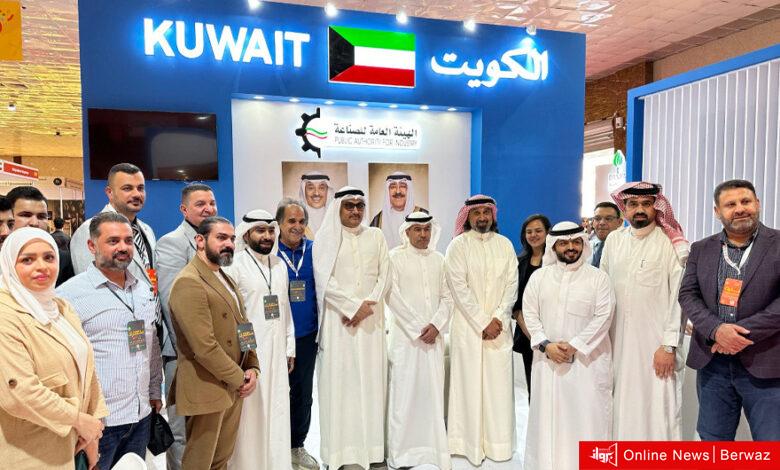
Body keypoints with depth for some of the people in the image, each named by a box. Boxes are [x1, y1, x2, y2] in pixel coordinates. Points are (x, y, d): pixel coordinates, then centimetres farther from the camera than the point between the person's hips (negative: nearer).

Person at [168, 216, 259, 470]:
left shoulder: (224, 278, 13)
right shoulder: (188, 282, -18)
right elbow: (204, 346, -23)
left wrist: (252, 369, 1)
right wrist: (240, 378, -13)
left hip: (233, 388, 9)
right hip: (208, 391, -8)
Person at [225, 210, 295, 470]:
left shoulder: (280, 265, 10)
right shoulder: (234, 266, -9)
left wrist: (290, 348, 13)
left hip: (277, 352, 6)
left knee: (278, 411, 12)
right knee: (251, 415, 2)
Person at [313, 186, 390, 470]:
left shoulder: (376, 236, 10)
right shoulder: (326, 237, 2)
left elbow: (384, 275, 5)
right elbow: (325, 280, -6)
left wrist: (369, 305, -8)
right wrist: (354, 306, -11)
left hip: (371, 318, 2)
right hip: (339, 318, -2)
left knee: (372, 379, 4)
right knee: (339, 379, -1)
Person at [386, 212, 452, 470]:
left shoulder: (439, 259, 11)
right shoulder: (395, 257, -2)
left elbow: (447, 297, 8)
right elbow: (393, 296, -8)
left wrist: (435, 325, -7)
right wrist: (417, 328, -10)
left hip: (434, 335, 4)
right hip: (405, 335, -4)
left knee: (434, 391, 5)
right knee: (405, 391, -2)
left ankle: (434, 449, 16)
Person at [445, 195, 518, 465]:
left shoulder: (505, 244, 7)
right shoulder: (458, 245, -3)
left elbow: (512, 284, 3)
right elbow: (459, 287, -9)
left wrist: (498, 318, -9)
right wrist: (482, 323, -11)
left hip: (499, 325, 3)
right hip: (469, 326, -2)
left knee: (499, 384, 5)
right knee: (470, 383, 2)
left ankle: (498, 443, 18)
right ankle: (471, 443, 15)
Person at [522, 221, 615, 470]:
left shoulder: (598, 277, 0)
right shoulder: (539, 276, 6)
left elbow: (603, 317, -7)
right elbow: (530, 313, 2)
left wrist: (574, 345, -15)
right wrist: (546, 344, -10)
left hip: (586, 359, -2)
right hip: (548, 359, 2)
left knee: (586, 415, 0)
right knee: (547, 414, 8)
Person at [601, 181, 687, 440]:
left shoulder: (672, 244, -6)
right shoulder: (613, 240, 6)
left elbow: (679, 298, -8)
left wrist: (669, 346, -11)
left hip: (656, 343, -4)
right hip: (618, 341, 4)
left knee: (658, 407, 1)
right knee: (622, 406, 11)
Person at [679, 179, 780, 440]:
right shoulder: (701, 249, 8)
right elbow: (687, 295, 2)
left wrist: (745, 332, -16)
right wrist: (715, 329, -15)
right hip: (712, 363, 3)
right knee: (712, 439, 14)